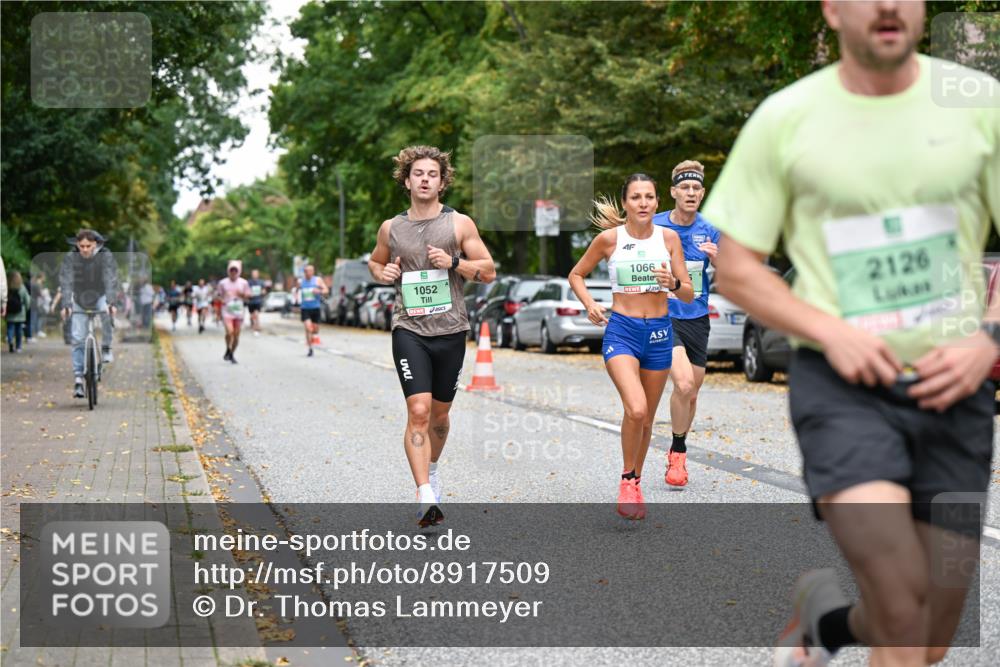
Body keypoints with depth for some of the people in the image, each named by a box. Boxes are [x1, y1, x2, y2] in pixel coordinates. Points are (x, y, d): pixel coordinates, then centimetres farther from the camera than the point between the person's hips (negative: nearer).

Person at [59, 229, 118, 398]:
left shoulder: (106, 256, -19)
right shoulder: (70, 258, -18)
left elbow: (111, 280, -28)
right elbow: (66, 282, -24)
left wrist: (110, 302, -42)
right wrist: (66, 305, -37)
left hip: (100, 296, -1)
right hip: (80, 300, 1)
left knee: (106, 311, -36)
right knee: (77, 338, -6)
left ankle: (106, 348, -15)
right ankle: (78, 379, -1)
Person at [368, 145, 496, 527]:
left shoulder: (459, 224, 2)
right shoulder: (391, 228, 6)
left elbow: (489, 272, 2)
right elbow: (374, 262, 25)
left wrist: (454, 262, -14)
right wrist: (383, 273, 1)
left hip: (451, 330, 1)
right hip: (409, 329, -1)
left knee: (439, 413, 14)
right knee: (418, 411, -15)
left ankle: (432, 467, 43)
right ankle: (426, 496, -20)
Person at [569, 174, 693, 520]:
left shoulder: (669, 237, 1)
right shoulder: (609, 238, -4)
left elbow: (689, 295, 2)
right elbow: (575, 275, 9)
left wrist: (673, 283, -19)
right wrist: (590, 304, -8)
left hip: (659, 332, 3)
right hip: (621, 330, -3)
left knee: (647, 418, 12)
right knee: (636, 409, -23)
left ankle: (636, 484, 32)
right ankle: (627, 478, -1)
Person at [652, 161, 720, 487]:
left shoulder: (710, 231, 3)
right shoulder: (654, 226, -5)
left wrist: (718, 259, -14)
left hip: (697, 317, 4)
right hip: (663, 316, -4)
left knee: (692, 391, 12)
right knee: (684, 384, -23)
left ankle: (679, 453, 35)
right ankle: (677, 452, -3)